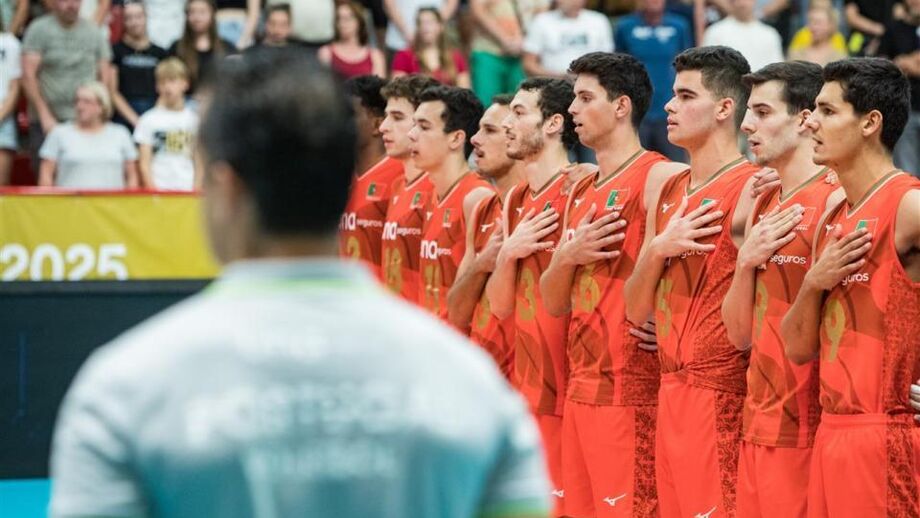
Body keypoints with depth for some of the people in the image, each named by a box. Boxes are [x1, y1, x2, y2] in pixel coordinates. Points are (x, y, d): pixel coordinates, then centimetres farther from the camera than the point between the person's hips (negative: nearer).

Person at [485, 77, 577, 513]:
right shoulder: (515, 200, 13)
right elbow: (500, 307, 10)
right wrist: (509, 252, -4)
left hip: (566, 393, -8)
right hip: (526, 390, 8)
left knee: (563, 503, -5)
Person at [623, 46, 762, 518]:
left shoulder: (749, 190, -11)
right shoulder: (668, 192, 14)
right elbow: (636, 310, 10)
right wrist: (658, 248, -4)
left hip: (722, 394, -8)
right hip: (671, 391, 8)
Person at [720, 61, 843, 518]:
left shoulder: (834, 201, -12)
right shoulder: (764, 206, 14)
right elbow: (740, 334, 12)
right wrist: (746, 261, -1)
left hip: (803, 428, -8)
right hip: (758, 424, 8)